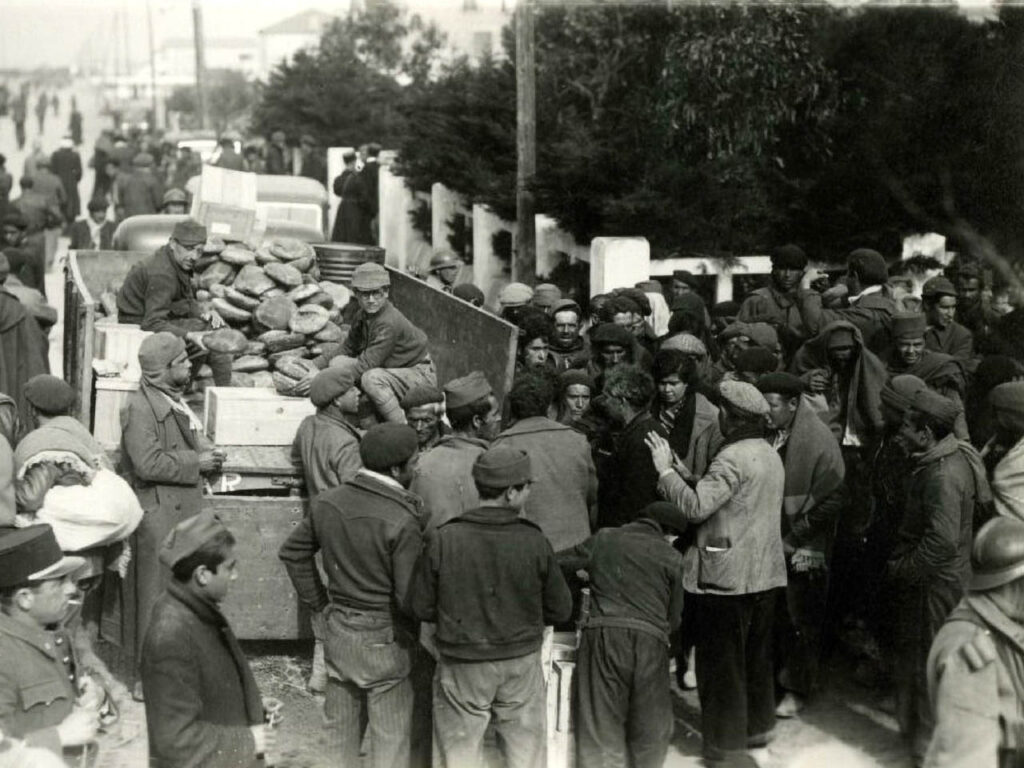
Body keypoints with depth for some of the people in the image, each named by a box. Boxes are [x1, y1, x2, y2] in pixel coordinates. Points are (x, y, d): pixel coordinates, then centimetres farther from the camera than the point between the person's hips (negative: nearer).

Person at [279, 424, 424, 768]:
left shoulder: (327, 502, -1)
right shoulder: (402, 521, -23)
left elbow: (292, 553, 10)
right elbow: (410, 596, -22)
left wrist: (319, 604, 14)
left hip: (337, 629, 6)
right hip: (383, 637, -6)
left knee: (340, 731, 20)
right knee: (389, 739, 8)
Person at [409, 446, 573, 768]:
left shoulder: (444, 539, -14)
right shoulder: (534, 542, -13)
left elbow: (421, 608, -6)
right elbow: (559, 611, -4)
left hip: (462, 665, 0)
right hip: (521, 664, 0)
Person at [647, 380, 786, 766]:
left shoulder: (733, 458, -20)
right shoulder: (770, 455, 10)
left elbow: (696, 507, -24)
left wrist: (665, 471, -14)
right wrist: (685, 474, 6)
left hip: (728, 575, -9)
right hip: (764, 572, 9)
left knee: (722, 661, 1)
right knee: (755, 655, 19)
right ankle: (757, 725, 31)